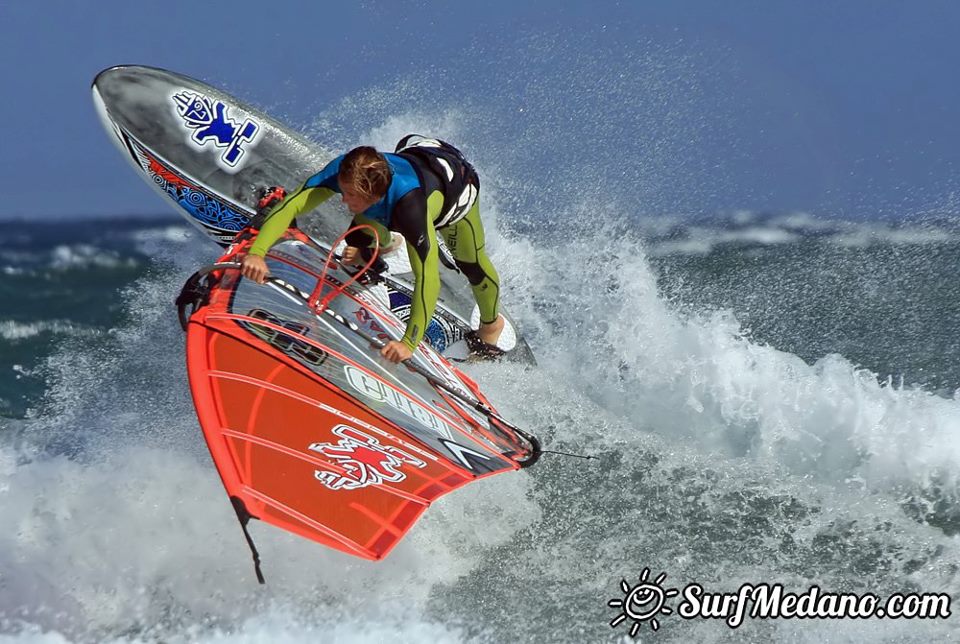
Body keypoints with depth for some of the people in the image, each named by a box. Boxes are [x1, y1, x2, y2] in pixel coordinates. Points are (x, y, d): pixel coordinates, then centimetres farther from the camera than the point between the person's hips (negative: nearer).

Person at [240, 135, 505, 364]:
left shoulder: (410, 203, -50)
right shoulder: (343, 170, -39)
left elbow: (427, 278, -50)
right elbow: (291, 205, -39)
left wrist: (408, 343, -52)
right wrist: (256, 252, -54)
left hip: (456, 183, -4)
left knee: (471, 263, 6)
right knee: (358, 238, 13)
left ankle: (491, 322, 39)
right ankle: (382, 244, 52)